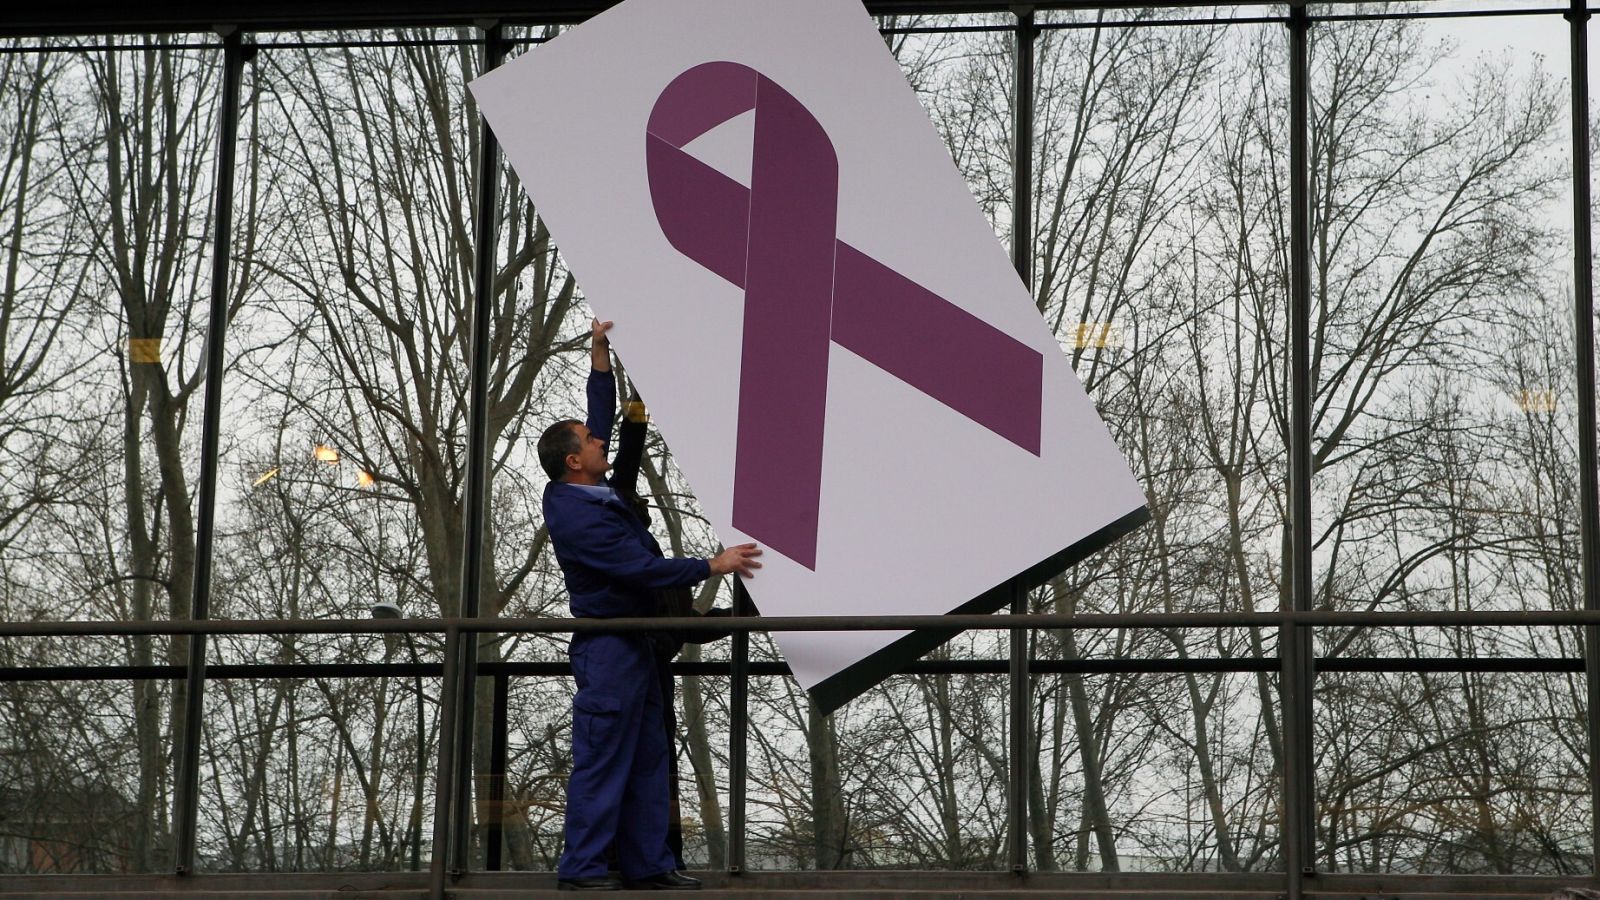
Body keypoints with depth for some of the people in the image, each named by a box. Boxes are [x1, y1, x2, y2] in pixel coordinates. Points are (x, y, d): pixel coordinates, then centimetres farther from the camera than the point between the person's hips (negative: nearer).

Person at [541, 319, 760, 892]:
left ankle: (648, 864, 14)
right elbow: (643, 570, -24)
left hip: (632, 645, 10)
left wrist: (600, 354, 18)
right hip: (608, 647, -10)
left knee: (648, 759, 11)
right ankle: (581, 868, -1)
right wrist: (714, 567, -18)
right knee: (601, 760, -6)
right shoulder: (579, 519, -22)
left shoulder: (578, 492, 6)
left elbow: (603, 416, 20)